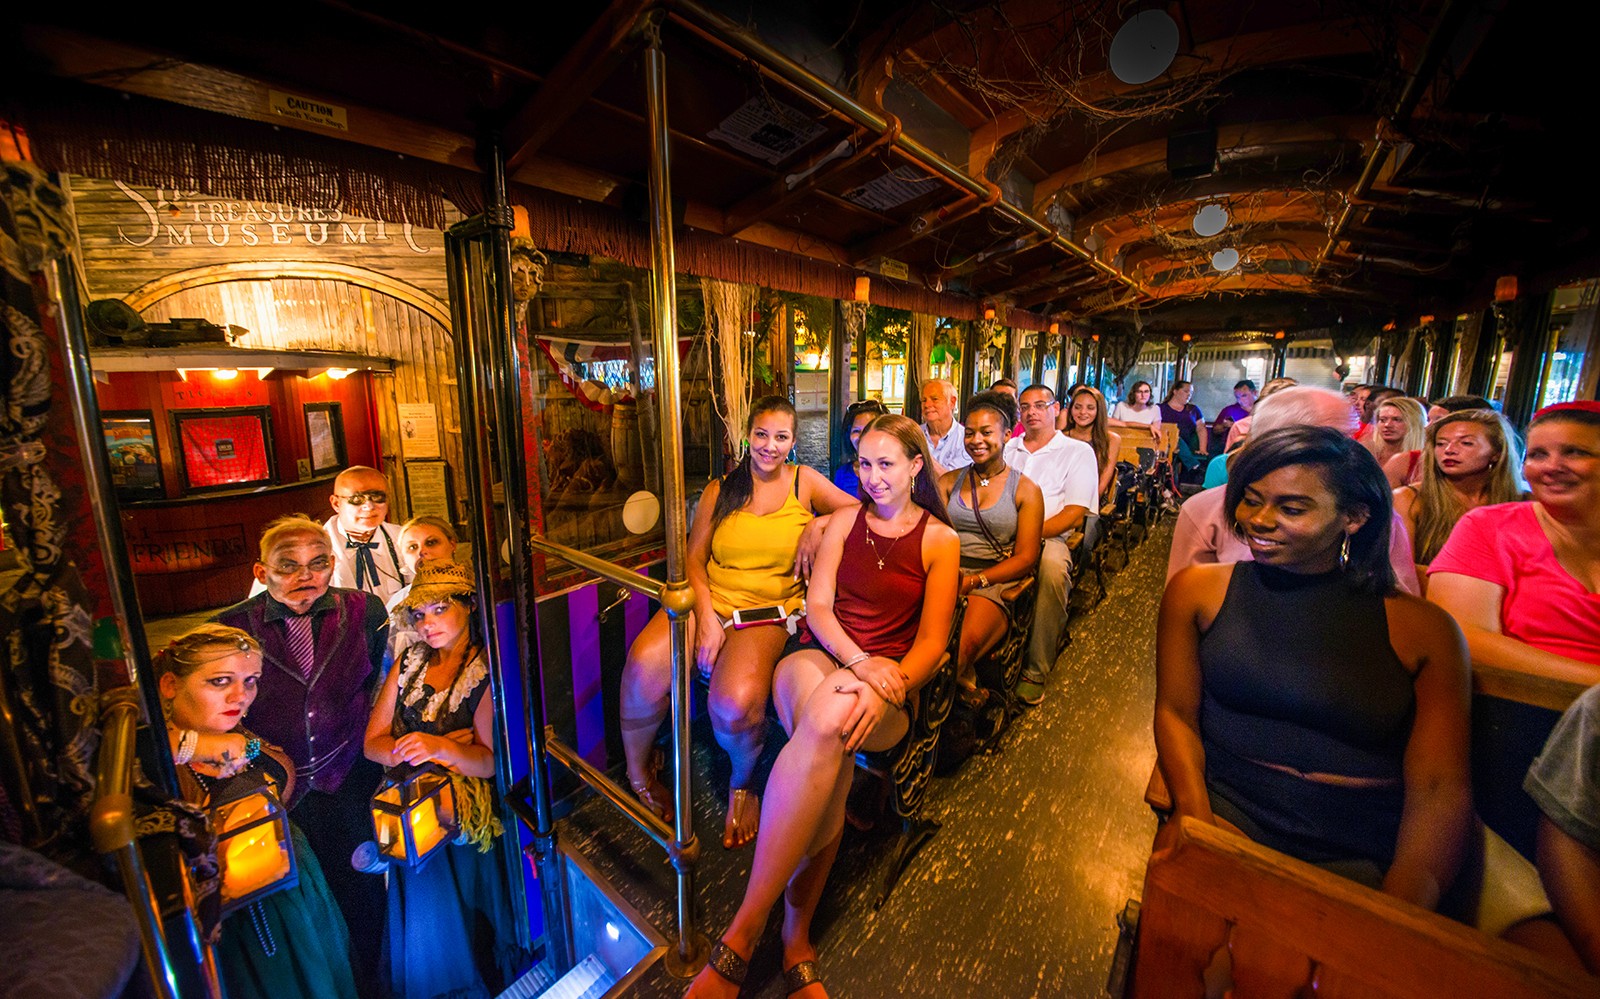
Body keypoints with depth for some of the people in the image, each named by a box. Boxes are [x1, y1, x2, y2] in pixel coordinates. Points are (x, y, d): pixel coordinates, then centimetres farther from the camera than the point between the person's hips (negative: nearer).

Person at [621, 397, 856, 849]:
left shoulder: (804, 481, 8)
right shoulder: (720, 490, 10)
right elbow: (693, 556, 5)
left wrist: (819, 527, -9)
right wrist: (705, 616, -10)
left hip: (769, 612, -1)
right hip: (710, 598, 2)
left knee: (736, 704, -29)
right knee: (645, 664, -27)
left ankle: (743, 782, 9)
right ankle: (637, 769, 6)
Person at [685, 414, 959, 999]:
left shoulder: (940, 540, 7)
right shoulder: (845, 520, 13)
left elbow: (932, 641, 0)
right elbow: (818, 605, 3)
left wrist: (885, 685, -20)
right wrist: (859, 661, -16)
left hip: (889, 683, -1)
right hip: (819, 659, 2)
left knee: (833, 714, -37)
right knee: (833, 757, -35)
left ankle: (742, 935, -25)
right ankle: (796, 941, -19)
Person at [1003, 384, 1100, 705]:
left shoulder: (1078, 451, 11)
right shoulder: (1007, 448, 24)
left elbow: (1074, 514, -1)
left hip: (1048, 537, -2)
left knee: (1053, 565, -38)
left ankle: (1036, 672, -22)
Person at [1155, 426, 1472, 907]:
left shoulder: (1424, 630, 3)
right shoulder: (1198, 589, 2)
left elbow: (1440, 791, -3)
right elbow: (1176, 712, 3)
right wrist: (1195, 813, -12)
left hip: (1365, 857, 1)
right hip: (1227, 814, -1)